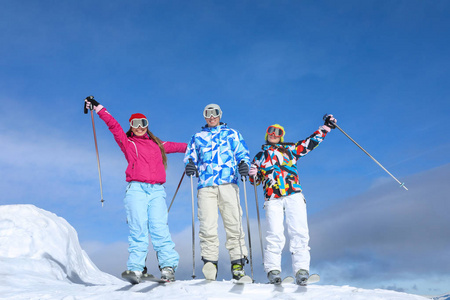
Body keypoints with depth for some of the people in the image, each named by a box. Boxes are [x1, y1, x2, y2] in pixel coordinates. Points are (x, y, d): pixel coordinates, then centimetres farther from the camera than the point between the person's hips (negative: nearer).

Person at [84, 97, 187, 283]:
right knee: (138, 229, -11)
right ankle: (136, 268, -11)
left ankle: (168, 267, -10)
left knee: (160, 228, -9)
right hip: (136, 189, -2)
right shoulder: (127, 143, 16)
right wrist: (98, 108, 7)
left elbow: (173, 146, 40)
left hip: (157, 191, 2)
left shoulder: (157, 144, 25)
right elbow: (113, 125, 11)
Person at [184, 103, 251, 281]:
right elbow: (190, 157, 22)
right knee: (207, 225, -12)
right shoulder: (197, 137, 27)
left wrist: (244, 164, -8)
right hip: (205, 185, 1)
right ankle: (209, 261, -6)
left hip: (228, 183, -1)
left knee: (233, 223, -7)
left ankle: (237, 263, -2)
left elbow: (242, 153, 16)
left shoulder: (231, 134, 23)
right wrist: (190, 166, -3)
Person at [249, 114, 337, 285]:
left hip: (294, 195, 0)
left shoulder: (290, 149, 23)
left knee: (299, 232, -13)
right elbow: (255, 180, 23)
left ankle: (301, 270, -11)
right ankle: (273, 270, -6)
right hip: (272, 199, 0)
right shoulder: (259, 157, 25)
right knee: (275, 234, -14)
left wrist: (326, 126, 16)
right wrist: (252, 174, 0)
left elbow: (311, 142, 22)